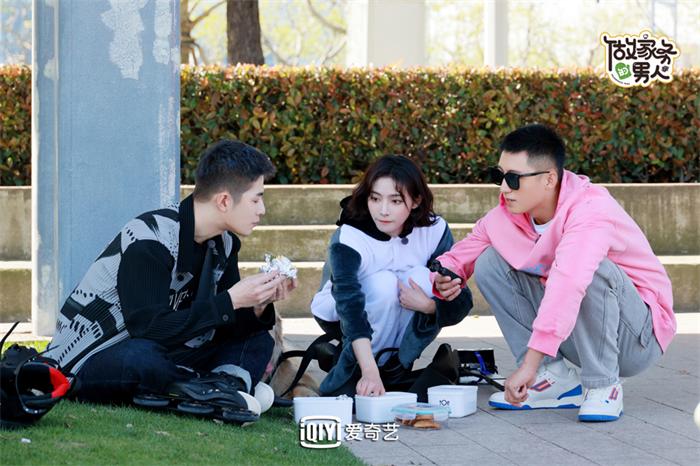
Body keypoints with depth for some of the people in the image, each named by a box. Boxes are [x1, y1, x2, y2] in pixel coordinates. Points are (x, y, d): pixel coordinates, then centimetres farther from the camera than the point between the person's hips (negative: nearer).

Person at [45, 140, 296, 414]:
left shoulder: (223, 244, 3)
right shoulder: (149, 240, -23)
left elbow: (223, 329, 4)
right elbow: (151, 328, -30)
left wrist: (259, 305, -16)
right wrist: (231, 300, -28)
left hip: (156, 352, 8)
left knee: (257, 341, 1)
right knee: (143, 356, -40)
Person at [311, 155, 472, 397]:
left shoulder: (434, 230, -21)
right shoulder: (348, 238, -32)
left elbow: (461, 301, -22)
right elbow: (350, 303, -46)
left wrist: (428, 305, -45)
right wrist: (370, 372, -59)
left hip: (398, 323, 3)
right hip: (339, 316, -3)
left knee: (422, 278, -28)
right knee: (384, 284, -33)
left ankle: (395, 367, -15)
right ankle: (352, 374, -20)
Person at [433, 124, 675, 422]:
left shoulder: (590, 210, -29)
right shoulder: (508, 213, -6)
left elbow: (567, 285, -43)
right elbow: (461, 255, 4)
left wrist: (530, 364, -50)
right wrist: (443, 278, -23)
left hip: (638, 339, -7)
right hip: (575, 338, 7)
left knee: (592, 269, -35)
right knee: (490, 263, -4)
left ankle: (603, 386, -19)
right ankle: (556, 380, -6)